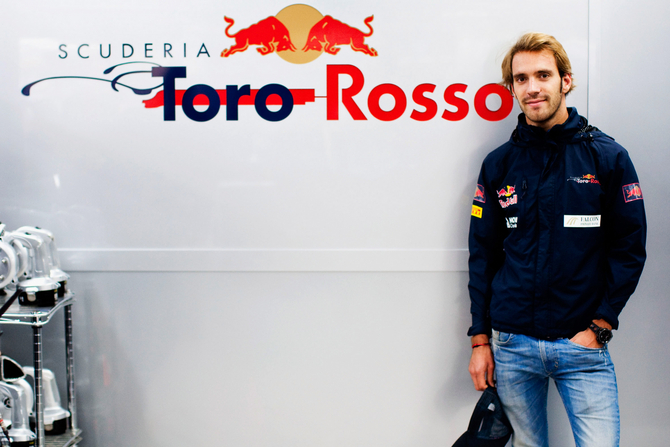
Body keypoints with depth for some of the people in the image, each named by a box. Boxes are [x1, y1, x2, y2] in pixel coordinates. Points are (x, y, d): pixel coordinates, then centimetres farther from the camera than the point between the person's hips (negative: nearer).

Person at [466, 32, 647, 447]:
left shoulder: (608, 157, -1)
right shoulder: (499, 164, 5)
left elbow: (630, 249, -1)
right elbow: (483, 254, 7)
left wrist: (599, 327, -7)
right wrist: (480, 339, 4)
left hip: (583, 345, -2)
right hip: (512, 344, 2)